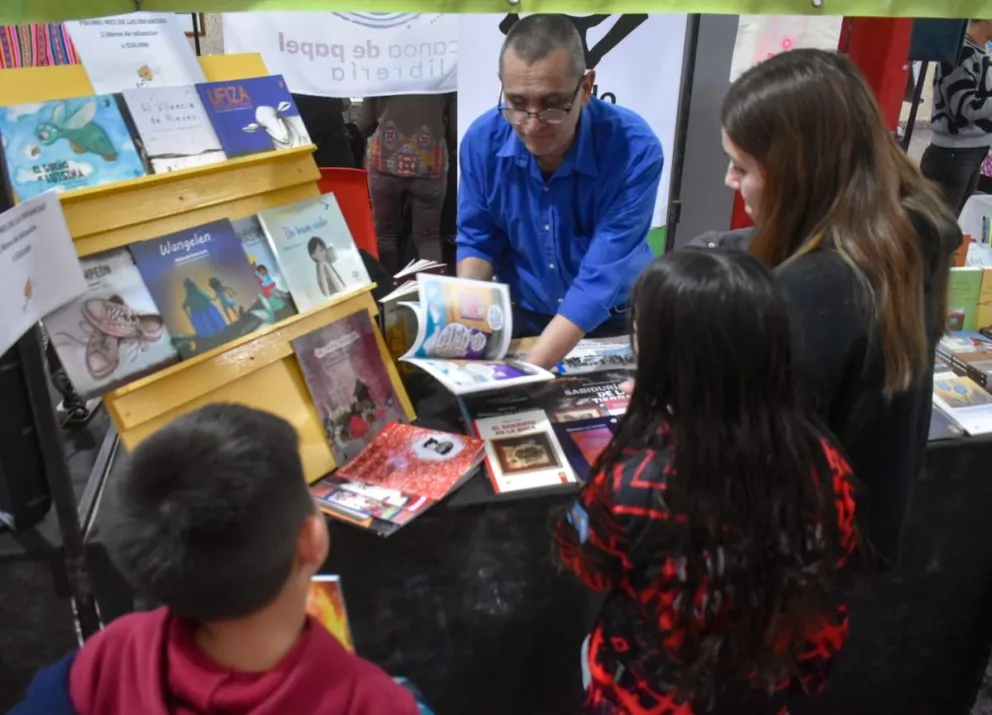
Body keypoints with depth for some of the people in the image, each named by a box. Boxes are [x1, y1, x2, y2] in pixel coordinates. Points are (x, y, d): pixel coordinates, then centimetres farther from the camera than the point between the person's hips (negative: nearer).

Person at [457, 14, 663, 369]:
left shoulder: (635, 149, -23)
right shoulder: (483, 139, -12)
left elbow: (600, 279, -26)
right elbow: (476, 240, 1)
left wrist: (528, 371, -34)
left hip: (613, 321, -2)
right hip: (521, 315, 2)